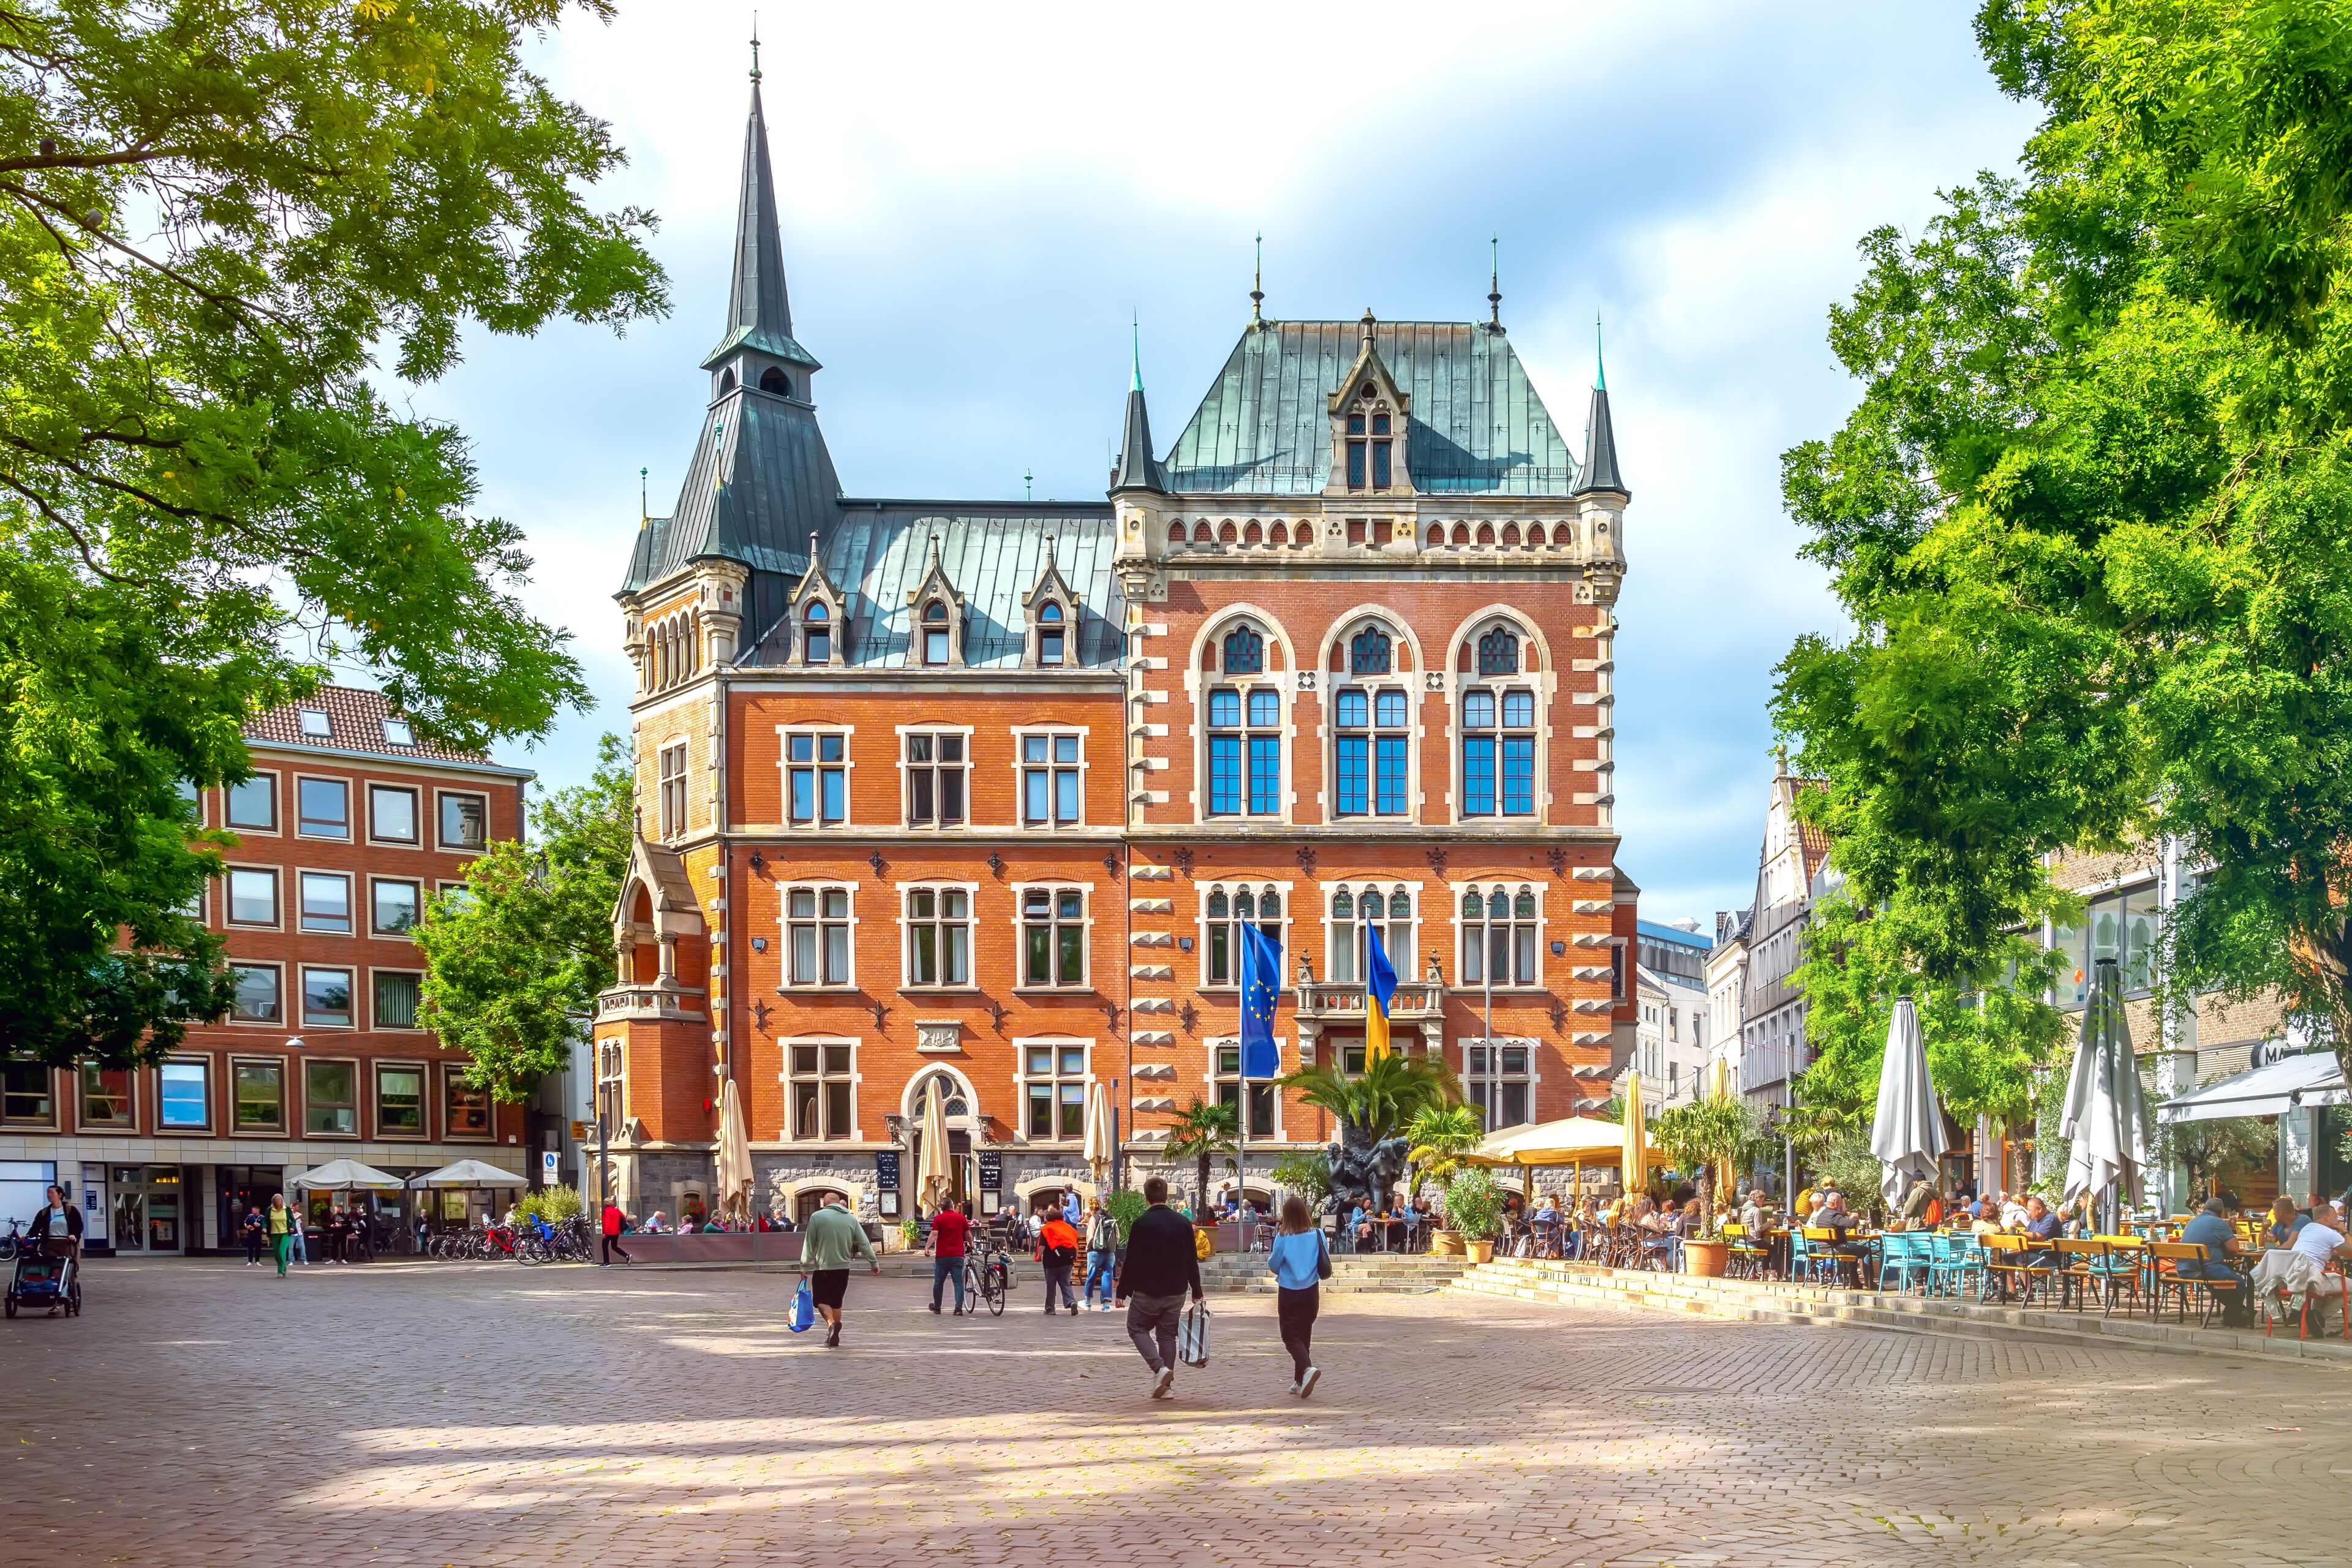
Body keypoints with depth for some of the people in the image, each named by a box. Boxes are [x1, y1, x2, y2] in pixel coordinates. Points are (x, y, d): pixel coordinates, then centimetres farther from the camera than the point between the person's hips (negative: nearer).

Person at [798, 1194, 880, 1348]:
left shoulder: (817, 1217, -4)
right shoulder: (851, 1218, 5)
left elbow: (809, 1244, -4)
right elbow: (864, 1243, 4)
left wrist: (804, 1266, 3)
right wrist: (874, 1262, 11)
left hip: (823, 1267, -4)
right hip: (843, 1267, 4)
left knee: (822, 1301, 4)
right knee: (836, 1303, 16)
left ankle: (832, 1324, -23)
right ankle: (834, 1336, 17)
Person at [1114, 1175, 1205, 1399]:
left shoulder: (1141, 1223, -12)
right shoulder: (1182, 1223, 2)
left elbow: (1131, 1262, -11)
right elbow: (1192, 1261, 7)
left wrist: (1122, 1292, -4)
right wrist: (1196, 1292, 15)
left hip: (1147, 1292, -4)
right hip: (1176, 1292, 4)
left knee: (1137, 1329, 11)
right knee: (1167, 1334, 13)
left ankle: (1160, 1368, -9)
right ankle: (1166, 1382, 10)